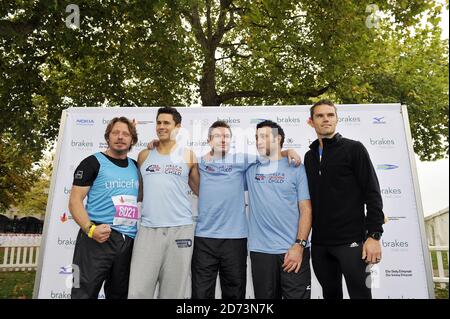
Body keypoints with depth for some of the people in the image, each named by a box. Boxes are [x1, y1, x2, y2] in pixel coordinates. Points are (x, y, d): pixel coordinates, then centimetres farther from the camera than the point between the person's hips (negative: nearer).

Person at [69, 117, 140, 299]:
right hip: (98, 238, -5)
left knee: (119, 294, 14)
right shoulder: (93, 162, 1)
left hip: (129, 241, 5)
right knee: (84, 293, -3)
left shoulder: (136, 166, 15)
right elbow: (75, 201, -5)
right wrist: (90, 229, -21)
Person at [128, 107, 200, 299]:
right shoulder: (144, 155, 11)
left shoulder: (188, 156, 7)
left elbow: (200, 189, 13)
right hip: (148, 229, 1)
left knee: (173, 293, 9)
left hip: (180, 229, -1)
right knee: (138, 292, 0)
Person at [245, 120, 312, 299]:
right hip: (260, 251, 3)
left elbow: (306, 210, -3)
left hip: (293, 250, -2)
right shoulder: (250, 169, 9)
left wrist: (299, 245, -11)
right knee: (265, 296, 13)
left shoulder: (296, 169, 1)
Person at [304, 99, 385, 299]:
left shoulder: (354, 149, -2)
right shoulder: (309, 156, 12)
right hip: (319, 243, 5)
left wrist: (374, 235, -14)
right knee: (330, 294, 15)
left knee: (360, 294, 3)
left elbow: (372, 193, -8)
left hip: (351, 240, -4)